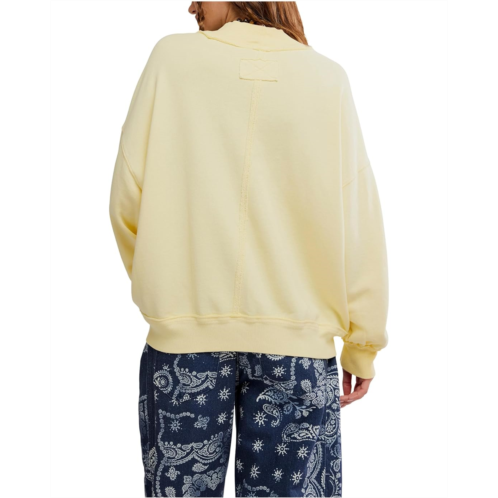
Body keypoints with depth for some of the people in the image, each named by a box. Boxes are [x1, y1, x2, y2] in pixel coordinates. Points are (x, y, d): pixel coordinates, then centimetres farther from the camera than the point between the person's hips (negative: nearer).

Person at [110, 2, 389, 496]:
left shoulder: (172, 55, 1)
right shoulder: (327, 77, 2)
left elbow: (128, 196, -2)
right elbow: (358, 221, -1)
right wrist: (362, 344, 6)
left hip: (184, 329, 0)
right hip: (297, 341, 1)